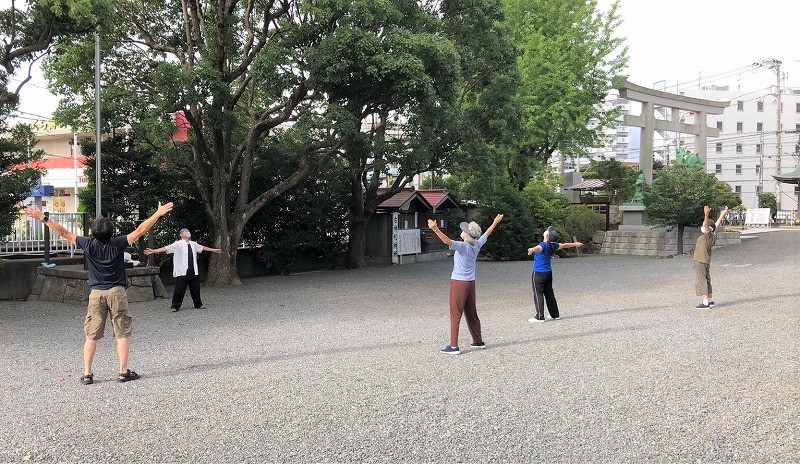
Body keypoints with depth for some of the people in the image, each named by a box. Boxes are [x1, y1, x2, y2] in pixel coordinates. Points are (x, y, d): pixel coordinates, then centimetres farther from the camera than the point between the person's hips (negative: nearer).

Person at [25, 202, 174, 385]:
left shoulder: (88, 245, -5)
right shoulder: (117, 244, -9)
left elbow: (63, 232, 1)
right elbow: (140, 230, -7)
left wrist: (42, 217, 10)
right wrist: (159, 213, 0)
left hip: (96, 294, 2)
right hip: (116, 293, -2)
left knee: (91, 336, 8)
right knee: (122, 334, 6)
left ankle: (87, 373, 7)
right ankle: (124, 371, 5)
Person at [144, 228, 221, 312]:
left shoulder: (193, 244, 17)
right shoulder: (178, 244, -1)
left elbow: (202, 248, 32)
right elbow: (166, 248, -9)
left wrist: (214, 250, 42)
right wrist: (153, 251, -18)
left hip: (193, 271, 5)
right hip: (182, 271, -5)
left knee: (195, 288, 11)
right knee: (180, 289, -6)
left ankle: (198, 304, 24)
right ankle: (175, 306, 4)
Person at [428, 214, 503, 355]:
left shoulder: (463, 246, -17)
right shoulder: (477, 245, 3)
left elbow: (447, 241, -33)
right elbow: (487, 234, 20)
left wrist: (435, 229, -44)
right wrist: (495, 222, 37)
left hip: (459, 282, -8)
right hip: (471, 282, 8)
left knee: (455, 314, -6)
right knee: (471, 313, 18)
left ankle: (453, 346, -8)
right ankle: (478, 341, 27)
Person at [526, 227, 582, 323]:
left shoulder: (544, 245, -19)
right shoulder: (553, 245, 3)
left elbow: (538, 248, -44)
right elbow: (564, 245, 22)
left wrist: (533, 249, -67)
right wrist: (575, 244, 41)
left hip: (538, 273, -8)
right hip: (548, 273, 8)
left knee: (538, 294, -5)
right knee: (549, 294, 16)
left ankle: (540, 317, -6)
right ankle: (555, 314, 24)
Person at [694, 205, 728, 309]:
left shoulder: (708, 236, -14)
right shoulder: (711, 236, 10)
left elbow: (706, 225, -30)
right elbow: (716, 226, 23)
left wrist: (706, 215, -44)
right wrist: (722, 216, 33)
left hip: (701, 262, -10)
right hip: (705, 262, 10)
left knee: (701, 281, -9)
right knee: (706, 281, 16)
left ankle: (705, 303, -10)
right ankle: (710, 301, 22)